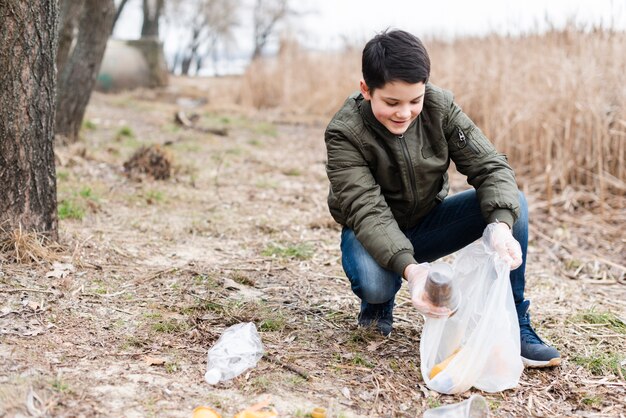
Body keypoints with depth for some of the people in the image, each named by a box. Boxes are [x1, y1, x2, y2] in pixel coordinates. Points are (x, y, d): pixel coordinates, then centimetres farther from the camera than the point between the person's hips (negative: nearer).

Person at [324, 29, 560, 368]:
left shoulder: (440, 107, -14)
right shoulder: (344, 133, -23)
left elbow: (490, 166, -19)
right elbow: (367, 211, -31)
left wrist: (502, 225, -40)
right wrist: (408, 267, -49)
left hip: (429, 222, 4)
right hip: (374, 235, -3)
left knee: (512, 202, -21)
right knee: (373, 284, -39)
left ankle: (513, 324, -10)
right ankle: (378, 302, 2)